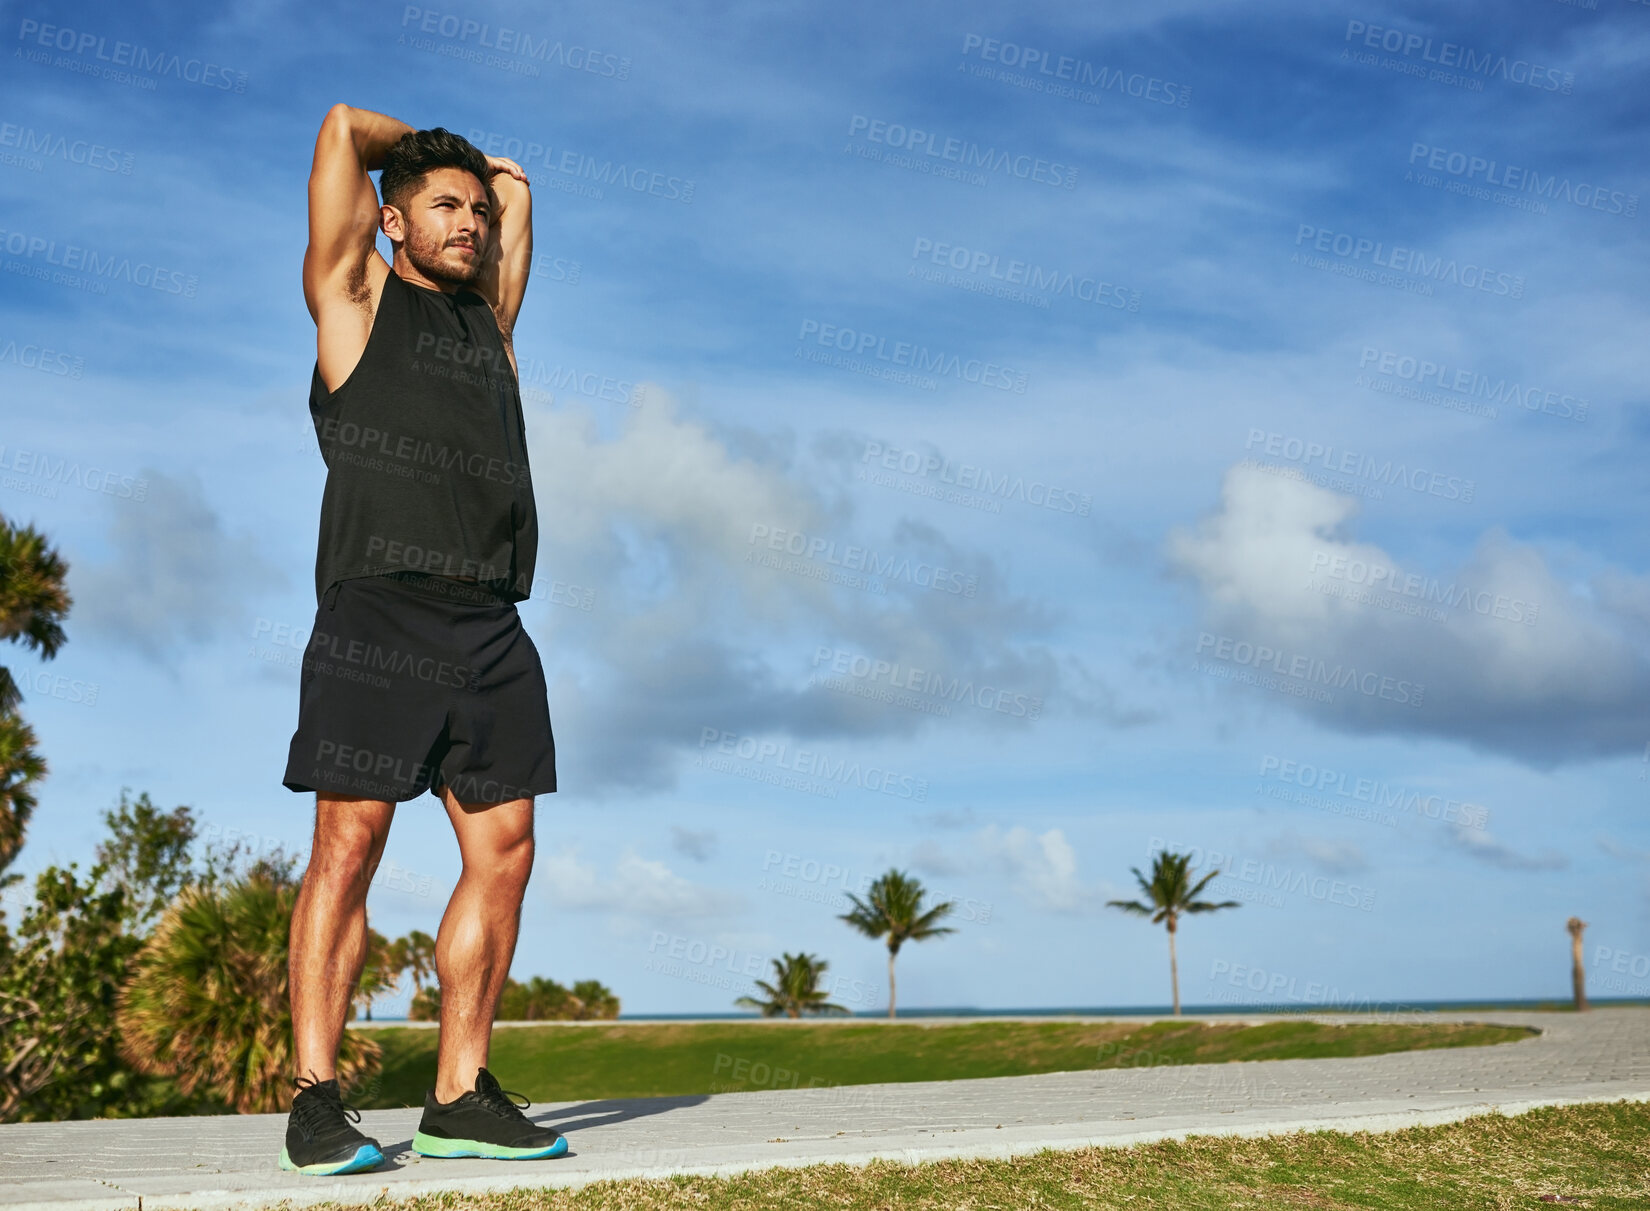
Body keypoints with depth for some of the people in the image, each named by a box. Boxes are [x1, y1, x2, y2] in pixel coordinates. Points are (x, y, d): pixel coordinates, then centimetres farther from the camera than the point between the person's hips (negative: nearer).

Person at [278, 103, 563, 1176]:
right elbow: (343, 128, 11)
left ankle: (461, 1095, 7)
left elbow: (516, 191, 36)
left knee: (504, 847, 0)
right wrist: (416, 151, 27)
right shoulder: (357, 298, 11)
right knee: (349, 843, -8)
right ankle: (317, 1097, -2)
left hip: (492, 626, 6)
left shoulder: (488, 314, 25)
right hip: (378, 613, -5)